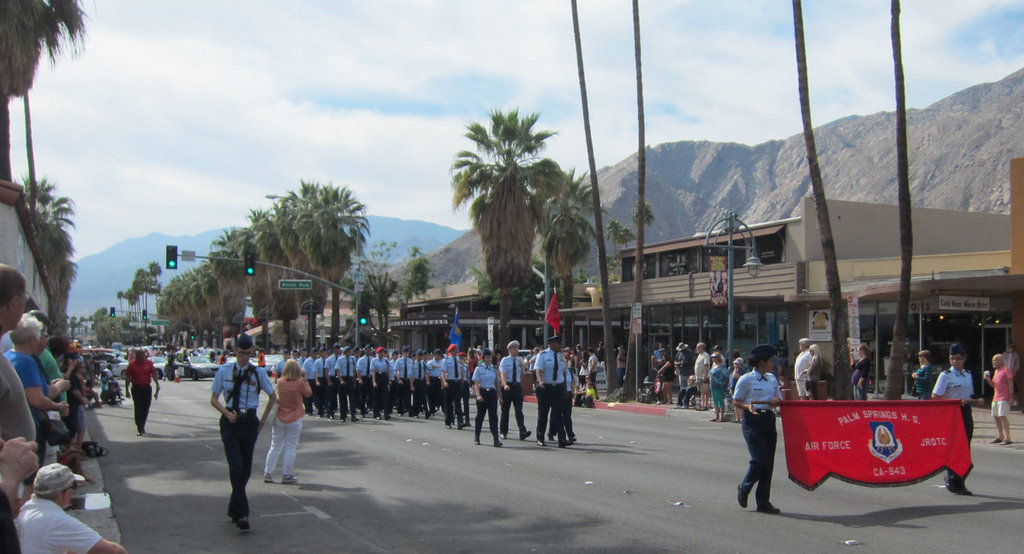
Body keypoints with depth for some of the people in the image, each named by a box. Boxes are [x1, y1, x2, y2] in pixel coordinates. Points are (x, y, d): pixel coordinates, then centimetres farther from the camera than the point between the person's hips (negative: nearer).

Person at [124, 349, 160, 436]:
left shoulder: (149, 363, 1)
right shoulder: (132, 364, -3)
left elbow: (154, 375, 4)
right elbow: (127, 377, 3)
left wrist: (157, 386, -4)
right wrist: (127, 390, 1)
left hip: (147, 388, 2)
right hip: (136, 389, -2)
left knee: (145, 409, 8)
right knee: (138, 408, -6)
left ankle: (142, 426, 25)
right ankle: (139, 429, -5)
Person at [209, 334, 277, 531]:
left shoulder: (258, 373, 1)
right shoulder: (224, 371, 2)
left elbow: (273, 397, 12)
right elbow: (214, 399, 6)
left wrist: (263, 420, 8)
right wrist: (226, 413, -11)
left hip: (249, 422, 1)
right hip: (230, 423, -1)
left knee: (245, 468, 8)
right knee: (236, 466, -14)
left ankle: (234, 508, 27)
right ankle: (241, 513, -15)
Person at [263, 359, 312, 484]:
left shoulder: (280, 382, -4)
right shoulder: (300, 383, -12)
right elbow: (308, 394, 2)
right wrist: (305, 380, 7)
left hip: (279, 419, 3)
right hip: (295, 420, -3)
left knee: (275, 446, 12)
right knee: (290, 447, 2)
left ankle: (268, 473, 13)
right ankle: (287, 475, 3)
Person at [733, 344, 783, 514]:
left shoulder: (772, 379, 12)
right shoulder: (746, 380, -6)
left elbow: (779, 399, 18)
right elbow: (736, 401, -1)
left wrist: (775, 401, -6)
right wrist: (748, 406, -21)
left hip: (769, 420, 6)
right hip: (753, 422, -6)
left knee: (768, 463, 4)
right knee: (759, 460, -12)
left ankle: (763, 502, 12)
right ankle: (744, 489, 15)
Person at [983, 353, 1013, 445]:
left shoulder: (1006, 369, -6)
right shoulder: (996, 371, 17)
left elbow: (1010, 383, -10)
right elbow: (993, 384, 21)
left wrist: (1011, 395, -16)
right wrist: (988, 379, 2)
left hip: (1004, 398, -9)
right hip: (996, 397, 9)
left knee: (1003, 416, -14)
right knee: (996, 416, 10)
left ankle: (1007, 437, -13)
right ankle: (1000, 436, 20)